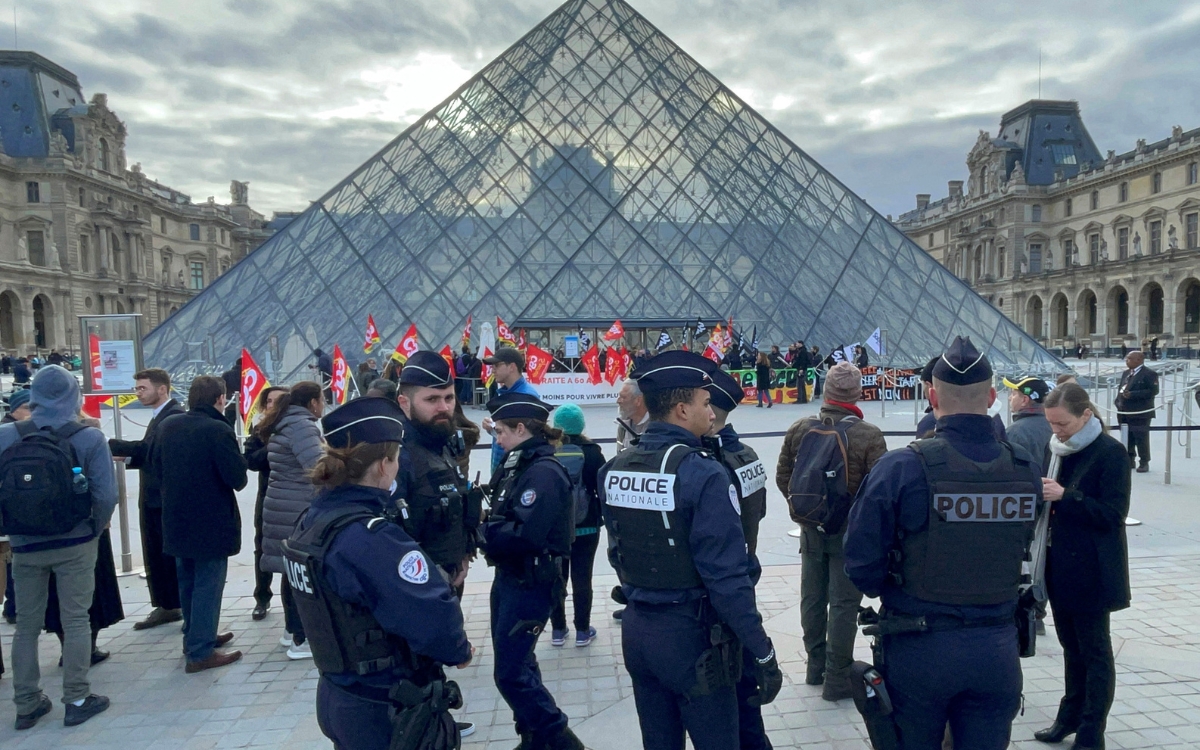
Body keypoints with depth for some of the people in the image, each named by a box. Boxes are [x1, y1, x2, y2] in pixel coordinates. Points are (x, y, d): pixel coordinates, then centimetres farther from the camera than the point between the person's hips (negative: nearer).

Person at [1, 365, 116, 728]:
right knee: (75, 621, 8)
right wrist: (95, 529, 2)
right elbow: (105, 496, -16)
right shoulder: (89, 438, -13)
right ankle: (77, 701, 14)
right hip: (74, 544, -2)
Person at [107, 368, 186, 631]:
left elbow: (148, 447, -24)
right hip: (153, 498, 9)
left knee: (175, 556, 1)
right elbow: (150, 454, 18)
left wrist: (107, 445, -18)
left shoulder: (174, 415, -15)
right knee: (155, 557, 14)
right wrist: (128, 458, 1)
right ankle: (166, 607, 25)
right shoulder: (160, 415, 16)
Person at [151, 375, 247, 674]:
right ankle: (201, 652, 6)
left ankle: (195, 637, 34)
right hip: (211, 522, -7)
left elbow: (156, 465, 11)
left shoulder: (167, 425, 1)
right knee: (207, 585, 1)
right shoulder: (219, 430, -21)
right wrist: (237, 455, -2)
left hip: (177, 519, 7)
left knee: (188, 583, 20)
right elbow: (238, 479, -21)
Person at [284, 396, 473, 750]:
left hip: (337, 697, 8)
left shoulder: (313, 518, -1)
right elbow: (434, 618, -32)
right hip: (387, 712, -8)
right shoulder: (371, 538, -28)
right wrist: (459, 650, -11)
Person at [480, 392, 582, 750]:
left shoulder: (544, 471, -20)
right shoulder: (517, 465, 9)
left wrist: (480, 533, -17)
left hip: (531, 584, -9)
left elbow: (524, 535, -28)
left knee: (510, 672, -4)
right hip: (508, 577, 9)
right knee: (517, 663, 17)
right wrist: (482, 525, -12)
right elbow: (503, 519, 7)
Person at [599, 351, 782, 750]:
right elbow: (725, 575, -21)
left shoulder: (614, 469, 1)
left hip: (635, 629, 7)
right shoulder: (702, 473, -20)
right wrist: (763, 653, -14)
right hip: (690, 632, -6)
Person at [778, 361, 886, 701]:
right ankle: (837, 678, 14)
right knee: (844, 603, 6)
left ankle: (816, 665, 31)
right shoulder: (869, 436, -17)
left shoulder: (799, 429, -4)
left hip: (811, 529, 4)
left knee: (812, 598, 16)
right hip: (851, 532, -4)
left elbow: (783, 476, 4)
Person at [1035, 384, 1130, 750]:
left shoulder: (1110, 452, -14)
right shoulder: (1058, 449, 6)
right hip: (1060, 566, 7)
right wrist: (1044, 495, -3)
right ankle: (1070, 717, 33)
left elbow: (1113, 514, -17)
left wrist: (1065, 496, -25)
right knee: (1071, 645, 19)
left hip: (1091, 572, -6)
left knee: (1094, 651, 7)